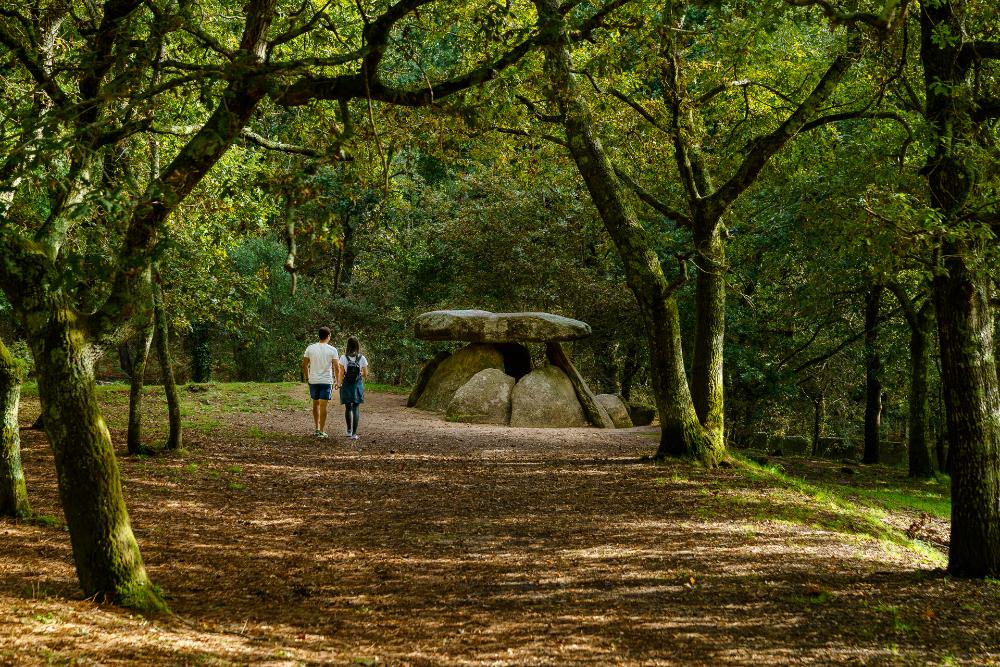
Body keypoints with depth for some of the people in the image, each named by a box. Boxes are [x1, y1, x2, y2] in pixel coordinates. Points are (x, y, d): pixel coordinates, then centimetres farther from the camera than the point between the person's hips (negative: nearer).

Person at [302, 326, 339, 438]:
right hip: (326, 381, -3)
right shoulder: (332, 350, -7)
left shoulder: (310, 348, 0)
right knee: (323, 406, 0)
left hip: (313, 380, 3)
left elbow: (304, 364, 4)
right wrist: (337, 381, 2)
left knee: (315, 404, 18)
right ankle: (322, 431, 0)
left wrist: (306, 377, 17)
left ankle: (317, 429, 20)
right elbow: (336, 367, -9)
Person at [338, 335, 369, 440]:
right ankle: (354, 433, -3)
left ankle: (349, 431, 23)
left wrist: (339, 384, 9)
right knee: (356, 408, 3)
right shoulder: (362, 358, -5)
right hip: (358, 385, 0)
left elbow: (341, 374, -7)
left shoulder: (344, 358, -8)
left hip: (346, 385, 0)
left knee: (348, 408, 17)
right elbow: (365, 375, -1)